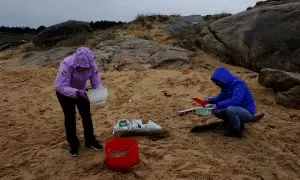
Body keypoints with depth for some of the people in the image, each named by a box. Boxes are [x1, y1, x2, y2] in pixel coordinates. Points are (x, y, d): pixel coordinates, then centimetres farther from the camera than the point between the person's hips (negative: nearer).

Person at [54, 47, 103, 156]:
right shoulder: (66, 65, -38)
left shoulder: (91, 65, -26)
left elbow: (97, 82, -18)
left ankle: (90, 140, 23)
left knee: (86, 115, 6)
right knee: (70, 117, 3)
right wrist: (77, 93, -53)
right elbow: (61, 87, -39)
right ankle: (73, 143, 21)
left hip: (81, 90, 4)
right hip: (64, 92, -3)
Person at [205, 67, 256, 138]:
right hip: (238, 109, 9)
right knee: (216, 111, 0)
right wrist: (209, 100, -1)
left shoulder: (238, 83, -23)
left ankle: (237, 131, -11)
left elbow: (236, 100, -36)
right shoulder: (226, 85, 2)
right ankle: (238, 124, 12)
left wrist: (219, 105, -31)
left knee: (230, 109, -35)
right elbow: (221, 97, 16)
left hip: (248, 112, -9)